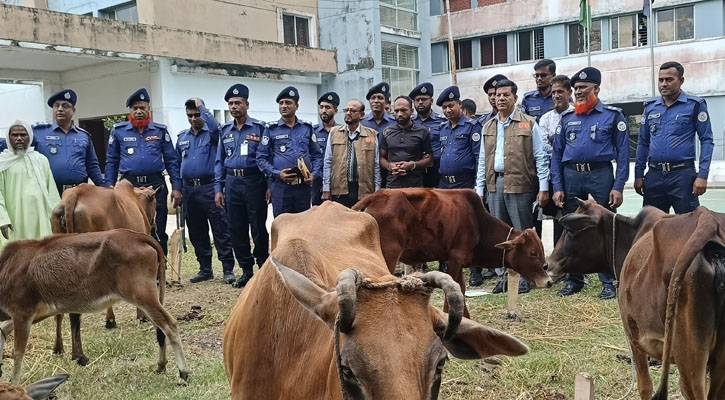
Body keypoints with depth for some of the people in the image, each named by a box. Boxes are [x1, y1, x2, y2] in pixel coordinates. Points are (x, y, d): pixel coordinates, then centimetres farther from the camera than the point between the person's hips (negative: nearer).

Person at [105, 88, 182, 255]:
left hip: (156, 186, 0)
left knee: (158, 233, 4)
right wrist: (109, 188, 3)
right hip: (129, 186, 0)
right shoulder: (118, 130, 7)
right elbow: (111, 161, 10)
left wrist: (176, 187, 0)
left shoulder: (160, 130, 7)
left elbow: (171, 160, 7)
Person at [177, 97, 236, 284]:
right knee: (196, 233, 11)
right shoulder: (182, 137, 15)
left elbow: (214, 126, -26)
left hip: (210, 188, -5)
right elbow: (178, 163, 19)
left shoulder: (211, 133, 0)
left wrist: (200, 105, -15)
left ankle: (228, 269, -1)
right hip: (189, 190, 6)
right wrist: (178, 189, 13)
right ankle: (205, 269, 20)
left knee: (221, 230, -6)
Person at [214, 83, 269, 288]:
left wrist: (270, 185, -10)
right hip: (232, 183, 5)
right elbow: (219, 161, 13)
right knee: (236, 229, 7)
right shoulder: (224, 131, 11)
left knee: (258, 228, 1)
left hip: (254, 182, -4)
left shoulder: (259, 128, -2)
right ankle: (246, 270, 18)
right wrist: (218, 188, 7)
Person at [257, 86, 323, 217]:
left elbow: (317, 155, 12)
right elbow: (261, 158, 0)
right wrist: (277, 174, -13)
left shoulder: (307, 128, 9)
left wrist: (314, 174, -4)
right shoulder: (271, 129, 3)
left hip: (303, 186, 2)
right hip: (280, 187, -2)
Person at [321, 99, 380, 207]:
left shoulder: (372, 135, 5)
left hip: (364, 191, -1)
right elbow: (328, 163, 7)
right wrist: (326, 190, 2)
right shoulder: (334, 132, 9)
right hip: (339, 190, 1)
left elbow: (376, 165, 6)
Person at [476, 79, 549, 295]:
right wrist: (479, 189, 10)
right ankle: (503, 276, 18)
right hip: (495, 184, 5)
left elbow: (540, 157, -2)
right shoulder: (488, 127, 14)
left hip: (520, 185, -5)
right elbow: (483, 160, 15)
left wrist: (543, 187, -8)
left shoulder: (529, 124, 0)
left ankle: (524, 276, 10)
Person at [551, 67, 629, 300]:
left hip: (601, 175, -3)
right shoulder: (567, 118, 10)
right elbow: (557, 154, 9)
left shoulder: (612, 115, 1)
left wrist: (618, 186, -10)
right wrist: (557, 187, 1)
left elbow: (622, 152, -2)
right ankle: (574, 280, 20)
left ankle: (608, 283, 7)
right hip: (571, 176, 4)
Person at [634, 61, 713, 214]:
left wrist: (702, 175, -12)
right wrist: (638, 174, 10)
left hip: (683, 174, -4)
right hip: (654, 175, 4)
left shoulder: (695, 105, -1)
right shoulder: (650, 107, 11)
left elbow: (706, 141, -3)